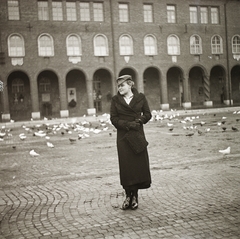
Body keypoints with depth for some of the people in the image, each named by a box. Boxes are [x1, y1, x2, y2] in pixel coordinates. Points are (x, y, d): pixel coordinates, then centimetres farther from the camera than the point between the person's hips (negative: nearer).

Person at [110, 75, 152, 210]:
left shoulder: (141, 97, 3)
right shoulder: (115, 100, 4)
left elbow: (148, 114, 6)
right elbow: (113, 118, 0)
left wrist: (139, 121, -12)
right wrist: (128, 124, -13)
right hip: (123, 136, 0)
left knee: (139, 164, -1)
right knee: (125, 165, -1)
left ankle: (135, 196, 11)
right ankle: (128, 195, 10)